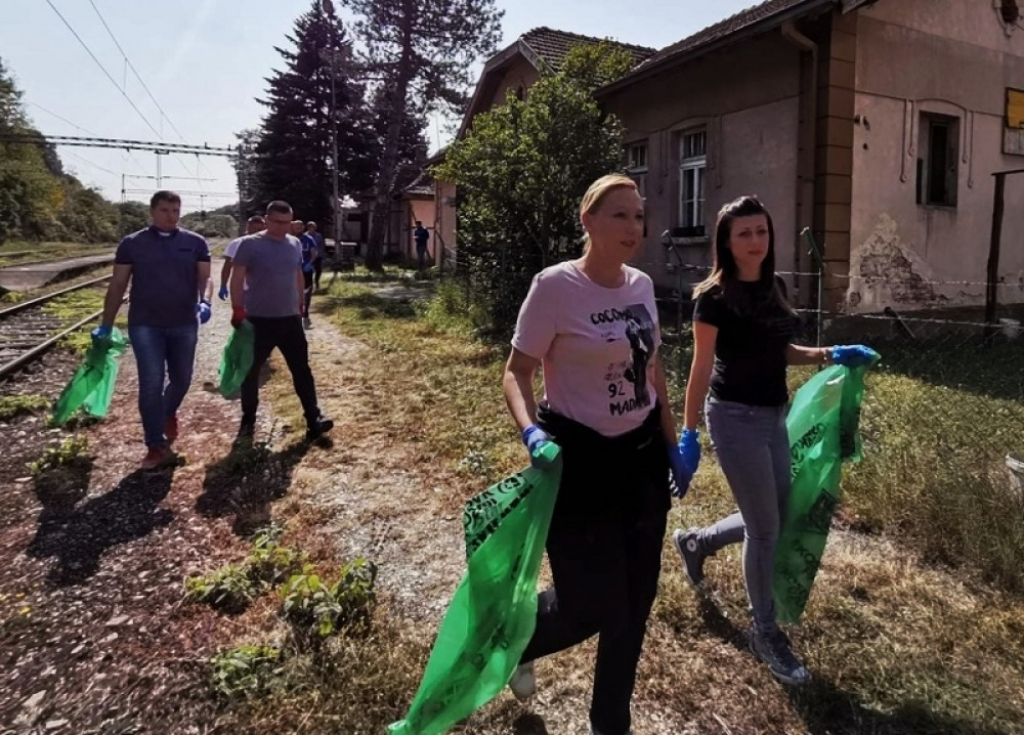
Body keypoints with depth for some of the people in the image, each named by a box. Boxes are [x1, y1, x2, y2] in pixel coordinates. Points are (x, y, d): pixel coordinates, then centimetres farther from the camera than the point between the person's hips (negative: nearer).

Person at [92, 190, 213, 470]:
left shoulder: (195, 243, 3)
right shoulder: (132, 244, 1)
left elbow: (205, 278, 1)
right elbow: (117, 285, 4)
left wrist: (205, 302, -21)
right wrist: (105, 325, 3)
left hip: (184, 324, 2)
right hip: (145, 325, -2)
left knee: (182, 378, 14)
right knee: (151, 383, -4)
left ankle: (168, 413, 46)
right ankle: (157, 447, 4)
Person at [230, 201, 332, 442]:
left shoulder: (295, 244, 7)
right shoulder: (250, 245, -9)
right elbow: (237, 280, -11)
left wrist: (301, 303, 19)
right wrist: (237, 310, -18)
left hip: (290, 318, 4)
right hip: (258, 320, -4)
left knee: (301, 368, 2)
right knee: (251, 371, 8)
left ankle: (313, 420, 4)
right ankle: (248, 420, 24)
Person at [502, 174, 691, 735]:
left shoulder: (642, 285, 4)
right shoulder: (555, 286, -15)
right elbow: (517, 372, -12)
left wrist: (672, 445, 15)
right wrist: (531, 431, -30)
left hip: (642, 455, 7)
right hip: (580, 459, -6)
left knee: (635, 599, 14)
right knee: (590, 606, 1)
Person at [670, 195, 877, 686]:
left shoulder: (774, 288, 7)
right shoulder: (714, 298, -14)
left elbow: (778, 352, 15)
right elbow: (702, 369, -14)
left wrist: (830, 355, 1)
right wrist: (688, 434, -14)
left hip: (773, 416, 8)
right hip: (736, 419, -7)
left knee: (775, 519, 15)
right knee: (765, 528, 1)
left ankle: (694, 542, 40)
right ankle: (765, 632, 22)